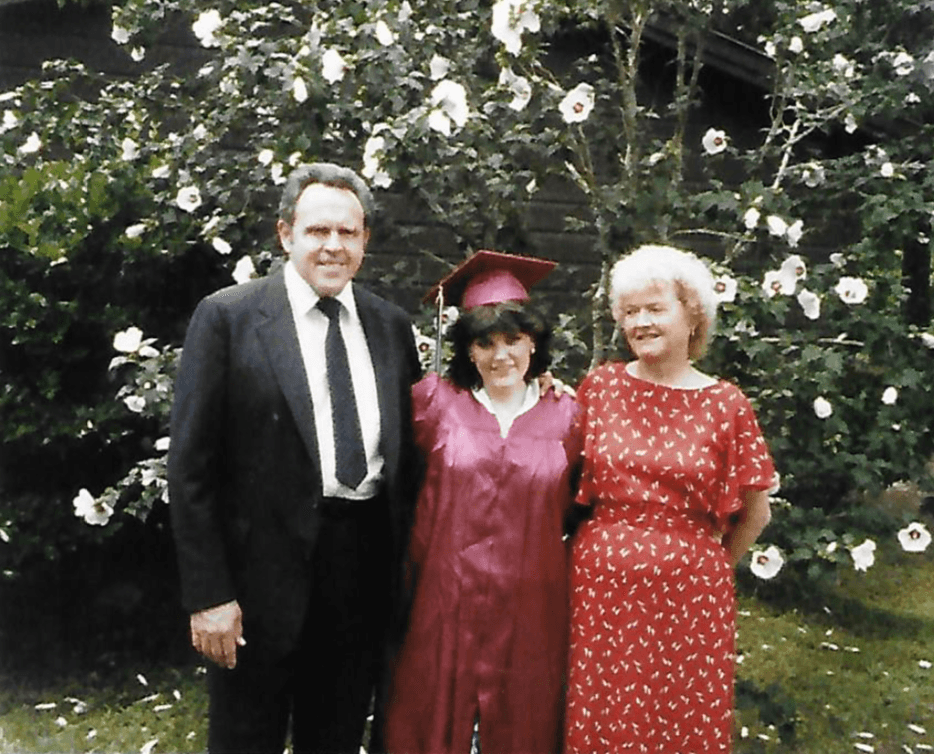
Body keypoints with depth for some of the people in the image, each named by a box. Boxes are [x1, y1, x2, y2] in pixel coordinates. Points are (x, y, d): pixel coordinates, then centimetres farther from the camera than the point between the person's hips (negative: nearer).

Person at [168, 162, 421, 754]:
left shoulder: (392, 326, 7)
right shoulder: (228, 317, -7)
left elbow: (405, 450, 11)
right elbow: (191, 466, -8)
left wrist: (406, 563, 6)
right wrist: (208, 594, -12)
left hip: (368, 566, 4)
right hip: (265, 570, -4)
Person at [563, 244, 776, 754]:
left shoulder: (725, 405, -4)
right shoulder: (599, 387, 1)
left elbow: (755, 512, 5)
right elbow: (568, 481, 11)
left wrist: (705, 565, 9)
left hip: (688, 595, -1)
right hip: (600, 587, 1)